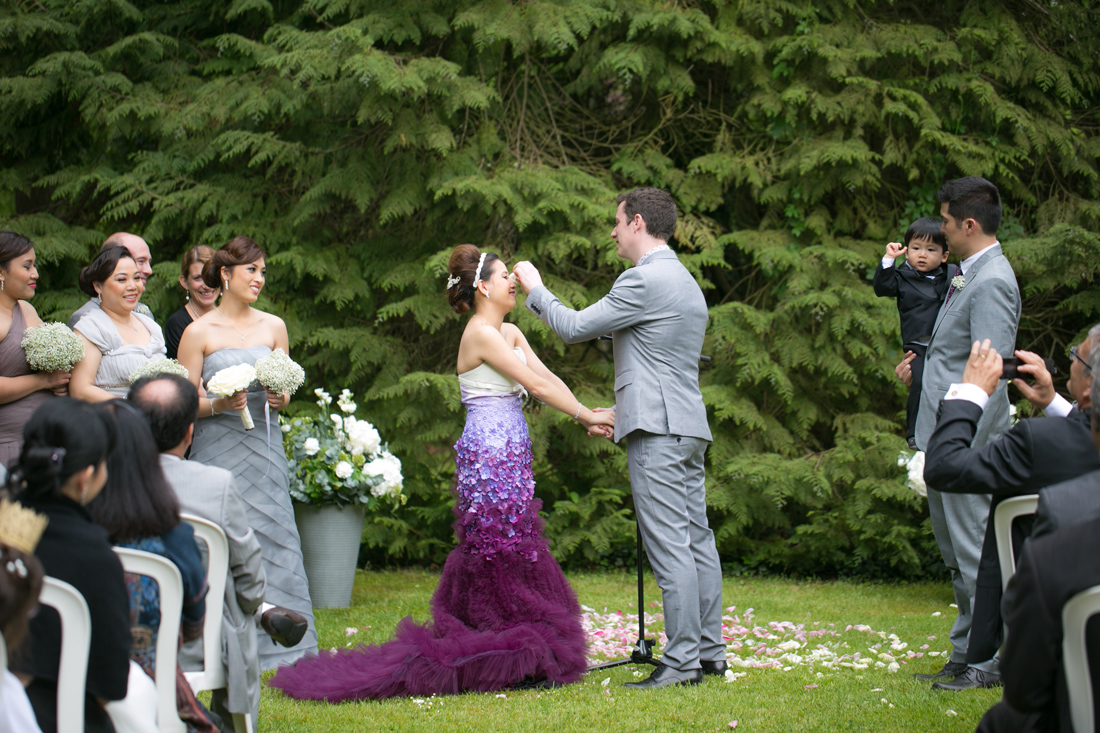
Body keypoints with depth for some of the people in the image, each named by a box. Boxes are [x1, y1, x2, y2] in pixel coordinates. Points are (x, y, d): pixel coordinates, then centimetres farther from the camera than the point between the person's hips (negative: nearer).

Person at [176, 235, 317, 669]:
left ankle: (277, 640, 4)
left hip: (264, 445, 3)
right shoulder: (199, 332, 1)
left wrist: (278, 398, -6)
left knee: (273, 534, -3)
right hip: (218, 449, -3)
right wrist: (219, 405, -17)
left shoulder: (273, 327, 12)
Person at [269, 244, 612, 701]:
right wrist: (586, 415, -8)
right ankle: (516, 663, 0)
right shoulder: (481, 333, -12)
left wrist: (585, 417, -5)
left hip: (507, 457, 9)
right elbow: (536, 385, -14)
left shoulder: (510, 333, 17)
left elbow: (548, 378, 8)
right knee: (508, 560, -5)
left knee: (486, 564, 11)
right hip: (490, 455, -9)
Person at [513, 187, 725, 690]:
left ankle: (683, 662, -12)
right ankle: (710, 652, 11)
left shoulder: (644, 280, -11)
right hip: (689, 426, 10)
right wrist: (617, 411, 27)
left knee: (669, 545, -10)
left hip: (658, 430, -10)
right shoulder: (687, 282, 20)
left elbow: (574, 329, -7)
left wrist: (535, 290, 9)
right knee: (697, 540, 9)